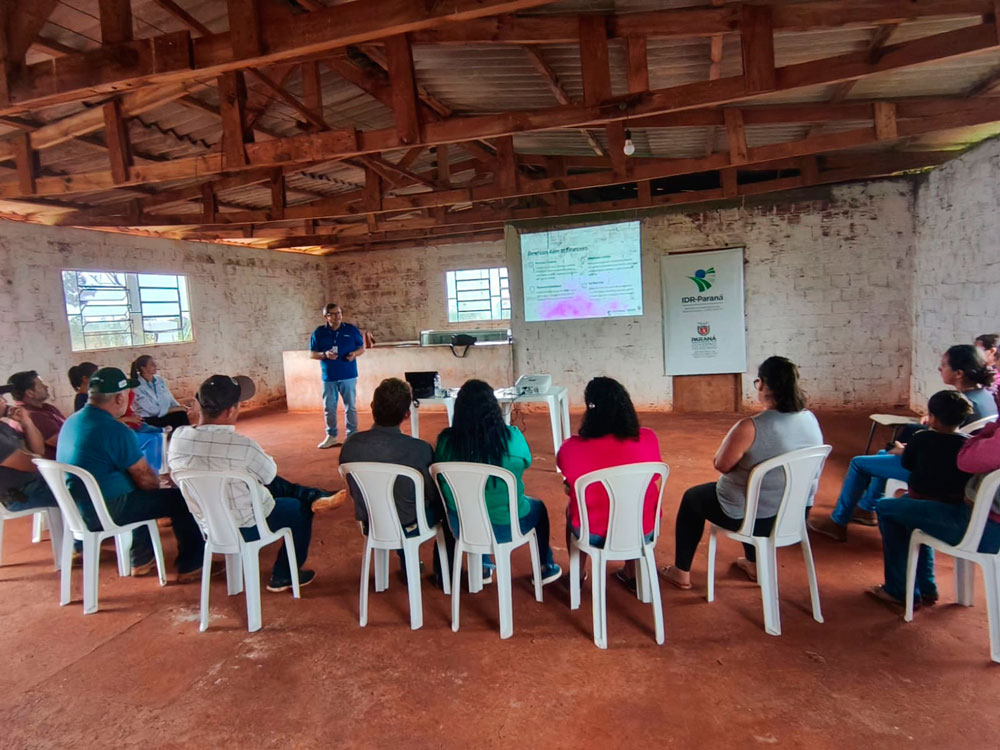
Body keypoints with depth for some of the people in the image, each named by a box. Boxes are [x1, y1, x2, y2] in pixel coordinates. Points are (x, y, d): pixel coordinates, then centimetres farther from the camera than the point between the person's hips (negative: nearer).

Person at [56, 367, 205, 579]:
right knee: (182, 499, -3)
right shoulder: (116, 430, -22)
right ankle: (190, 566, 9)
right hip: (103, 512, -9)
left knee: (143, 494, 30)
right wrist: (160, 481, 7)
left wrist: (152, 479, 15)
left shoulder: (71, 421, 5)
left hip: (78, 507, 10)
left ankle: (142, 560, 35)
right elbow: (146, 479, -15)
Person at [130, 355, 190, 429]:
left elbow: (170, 398, 11)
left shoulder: (160, 379, 7)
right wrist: (175, 409, -15)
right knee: (178, 416, -28)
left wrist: (179, 407, -8)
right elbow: (153, 410, -15)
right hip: (149, 419, -5)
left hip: (165, 414, 6)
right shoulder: (138, 387, -11)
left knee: (182, 414, -25)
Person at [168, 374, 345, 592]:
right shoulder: (241, 445, -32)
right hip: (246, 527, -6)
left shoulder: (178, 437, -15)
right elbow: (270, 474, -12)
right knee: (299, 509, 21)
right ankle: (284, 576, 33)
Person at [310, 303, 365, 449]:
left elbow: (362, 347, 7)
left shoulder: (351, 329, 1)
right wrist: (324, 355, -16)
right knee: (329, 408, 8)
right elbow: (311, 353, 4)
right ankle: (331, 437, 21)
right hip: (328, 377, 1)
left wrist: (355, 354, -15)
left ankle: (352, 436, 14)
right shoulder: (319, 332, 1)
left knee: (350, 407, 4)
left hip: (348, 376, -1)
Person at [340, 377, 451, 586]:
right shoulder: (419, 449, -29)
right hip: (408, 528, -4)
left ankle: (408, 567, 47)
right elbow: (434, 495, -11)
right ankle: (443, 573, 32)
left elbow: (354, 492, 0)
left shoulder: (350, 444, -18)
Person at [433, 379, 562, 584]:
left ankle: (482, 567, 49)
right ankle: (546, 568, 45)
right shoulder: (512, 437, -19)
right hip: (506, 525, -2)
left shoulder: (446, 440, -15)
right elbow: (526, 462, 2)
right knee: (539, 507, 30)